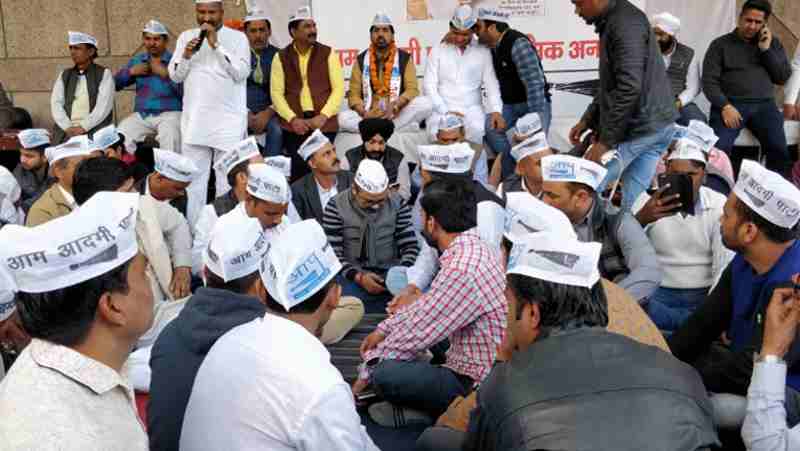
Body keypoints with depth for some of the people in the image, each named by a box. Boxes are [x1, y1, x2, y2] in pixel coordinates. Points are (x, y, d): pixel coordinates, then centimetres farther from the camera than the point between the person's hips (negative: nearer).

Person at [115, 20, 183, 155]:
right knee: (121, 136, -22)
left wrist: (165, 73, -13)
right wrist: (131, 71, 4)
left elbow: (185, 92, -8)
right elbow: (115, 84, 19)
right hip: (141, 115, 4)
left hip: (169, 113, -4)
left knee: (169, 135, -37)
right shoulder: (137, 60, 20)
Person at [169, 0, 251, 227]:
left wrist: (216, 44, -14)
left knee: (228, 181, -2)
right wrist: (186, 56, -10)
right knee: (193, 179, 5)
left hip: (228, 121, -3)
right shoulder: (186, 36, 12)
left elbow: (241, 73, -11)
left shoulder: (237, 37, 1)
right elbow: (175, 75, 8)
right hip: (194, 120, 3)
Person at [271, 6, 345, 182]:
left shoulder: (328, 53, 6)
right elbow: (277, 92, 3)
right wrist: (292, 119, -11)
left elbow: (338, 88, 1)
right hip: (294, 125, 1)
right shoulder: (281, 57, 7)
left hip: (324, 124, 0)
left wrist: (323, 116, -11)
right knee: (298, 171, -2)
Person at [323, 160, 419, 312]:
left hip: (390, 273, 3)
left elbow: (410, 246, 3)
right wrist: (358, 277, -22)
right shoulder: (336, 206, -5)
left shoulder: (398, 204, 2)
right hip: (351, 275, -2)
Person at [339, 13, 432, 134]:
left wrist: (394, 106, -24)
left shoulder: (404, 58, 4)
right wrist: (364, 113, -18)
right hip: (369, 116, 1)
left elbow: (412, 90, -5)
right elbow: (354, 94, 3)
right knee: (343, 118, -28)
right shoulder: (361, 60, 7)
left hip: (397, 115, -1)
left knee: (424, 103, -27)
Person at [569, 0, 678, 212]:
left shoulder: (625, 23, -16)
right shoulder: (612, 22, 17)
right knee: (635, 201, 10)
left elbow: (629, 87, -23)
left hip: (638, 127, -10)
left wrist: (605, 141, -21)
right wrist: (587, 120, 18)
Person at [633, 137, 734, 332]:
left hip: (704, 295, -1)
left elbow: (725, 268, -7)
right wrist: (642, 218, -37)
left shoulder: (719, 205, -1)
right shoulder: (648, 200, -1)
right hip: (658, 294, 1)